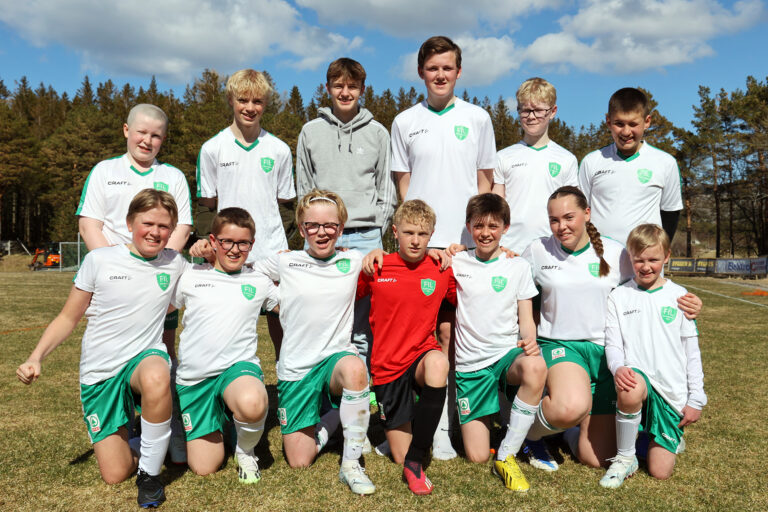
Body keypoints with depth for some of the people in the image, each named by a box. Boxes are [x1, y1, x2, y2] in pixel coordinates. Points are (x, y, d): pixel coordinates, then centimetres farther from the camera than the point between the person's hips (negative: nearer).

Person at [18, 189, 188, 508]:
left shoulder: (174, 263, 0)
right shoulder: (99, 260, -5)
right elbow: (69, 318, 3)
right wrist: (36, 357, -12)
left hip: (145, 356, 0)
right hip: (100, 373, 0)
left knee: (156, 379, -41)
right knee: (115, 475, -3)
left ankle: (150, 473, -18)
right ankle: (122, 433, 34)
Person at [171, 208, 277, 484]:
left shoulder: (259, 282, 9)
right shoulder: (190, 277, 8)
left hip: (238, 366, -1)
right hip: (194, 378, 1)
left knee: (253, 405, -39)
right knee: (204, 467, 0)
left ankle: (245, 450, -4)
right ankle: (214, 427, 35)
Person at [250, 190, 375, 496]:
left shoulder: (353, 262, 3)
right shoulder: (285, 262, 1)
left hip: (337, 356, -1)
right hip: (296, 368, 1)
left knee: (354, 368, -40)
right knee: (299, 461, 0)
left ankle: (350, 464, -21)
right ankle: (321, 426, 36)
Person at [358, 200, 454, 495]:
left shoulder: (441, 270, -2)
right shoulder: (377, 268, -5)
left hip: (423, 354, 0)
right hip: (388, 365, 0)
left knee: (438, 363, -40)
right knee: (399, 456, 1)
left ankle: (415, 460, -25)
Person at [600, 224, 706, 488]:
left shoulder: (678, 296, 4)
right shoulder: (619, 297, 2)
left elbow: (691, 351, 6)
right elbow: (612, 344, -2)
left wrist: (696, 399, 3)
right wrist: (618, 367, -25)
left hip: (672, 391, 1)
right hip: (638, 378, -1)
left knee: (660, 471, -3)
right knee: (630, 390, -40)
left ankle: (672, 438, 33)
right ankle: (625, 457, -14)